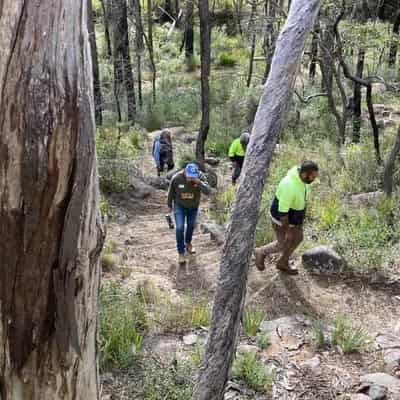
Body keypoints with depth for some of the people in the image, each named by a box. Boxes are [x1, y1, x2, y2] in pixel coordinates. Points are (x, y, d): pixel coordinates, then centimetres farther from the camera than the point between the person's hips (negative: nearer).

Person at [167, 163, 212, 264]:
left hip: (193, 206, 2)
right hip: (180, 206, -2)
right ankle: (181, 252, 6)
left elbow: (209, 192, -35)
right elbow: (171, 193, -11)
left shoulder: (200, 177, -27)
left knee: (191, 225, 20)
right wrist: (169, 205, 1)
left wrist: (199, 182, -48)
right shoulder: (176, 178, -28)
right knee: (180, 228, -10)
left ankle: (188, 243, 47)